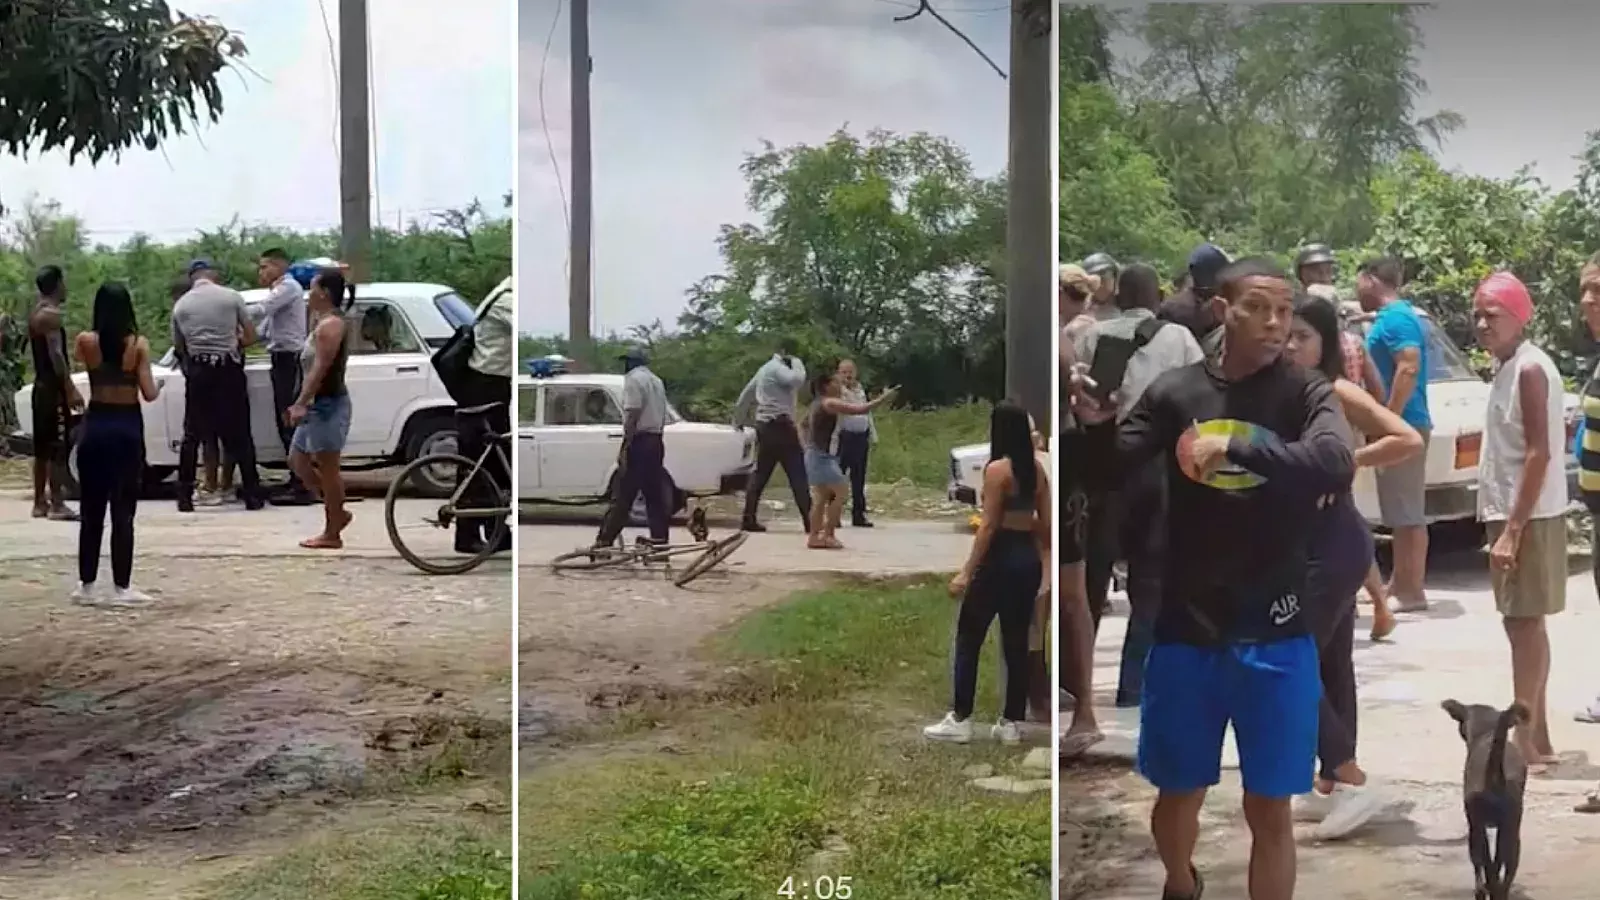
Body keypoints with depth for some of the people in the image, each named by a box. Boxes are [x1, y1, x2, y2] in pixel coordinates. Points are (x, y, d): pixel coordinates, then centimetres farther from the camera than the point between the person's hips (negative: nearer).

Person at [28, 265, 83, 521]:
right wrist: (70, 389, -22)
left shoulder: (36, 313, 17)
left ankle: (40, 502, 15)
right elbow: (56, 354, -21)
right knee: (58, 447, -9)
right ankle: (56, 504, -11)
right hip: (54, 388, -10)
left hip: (41, 386, 10)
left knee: (42, 448, 12)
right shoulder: (51, 313, -13)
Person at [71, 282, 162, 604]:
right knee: (123, 512, 2)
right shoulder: (138, 344, -8)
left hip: (95, 426, 2)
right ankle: (121, 587, 2)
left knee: (92, 511, 11)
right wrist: (159, 385, 11)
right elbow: (149, 393, -8)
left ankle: (86, 584, 14)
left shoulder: (86, 341, -3)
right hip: (127, 427, -2)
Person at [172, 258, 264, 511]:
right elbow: (250, 336, 1)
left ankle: (185, 497, 5)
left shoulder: (181, 305, 5)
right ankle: (253, 496, 4)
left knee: (192, 435, 9)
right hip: (228, 369, -1)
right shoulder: (231, 297, -1)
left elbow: (178, 346, 8)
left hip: (197, 370, 1)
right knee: (239, 434, 5)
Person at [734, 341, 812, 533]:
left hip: (765, 425, 10)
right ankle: (809, 521, -11)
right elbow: (797, 379, -31)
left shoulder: (766, 368, 19)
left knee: (760, 473, 11)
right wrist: (796, 362, -11)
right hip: (779, 426, -10)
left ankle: (748, 519, 8)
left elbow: (746, 394, 26)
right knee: (797, 474, -8)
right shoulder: (777, 368, -11)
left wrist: (740, 419, 36)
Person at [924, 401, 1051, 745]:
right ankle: (1011, 723, 13)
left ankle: (960, 720, 4)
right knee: (1016, 643, 10)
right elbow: (1046, 523, 10)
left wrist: (966, 572, -14)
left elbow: (989, 526, -16)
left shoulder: (997, 469, -14)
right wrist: (1044, 566, 19)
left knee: (968, 640, 3)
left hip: (1000, 558, -7)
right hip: (1029, 558, 7)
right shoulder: (1037, 468, 7)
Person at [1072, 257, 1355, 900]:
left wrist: (1236, 446, -31)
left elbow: (1337, 466, -24)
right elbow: (1109, 474, -2)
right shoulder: (1176, 391, -1)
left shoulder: (1306, 394, -6)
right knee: (1178, 794, 17)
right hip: (1185, 629, 2)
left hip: (1273, 634, -2)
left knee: (1270, 809, 5)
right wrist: (1096, 422, -23)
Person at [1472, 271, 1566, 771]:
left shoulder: (1529, 369, -16)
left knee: (1524, 623, -7)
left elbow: (1539, 453, -21)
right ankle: (1537, 737, 19)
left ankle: (1525, 742, -4)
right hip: (1511, 513, 10)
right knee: (1524, 623, 13)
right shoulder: (1509, 368, 13)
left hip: (1528, 518, -10)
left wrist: (1512, 530, -22)